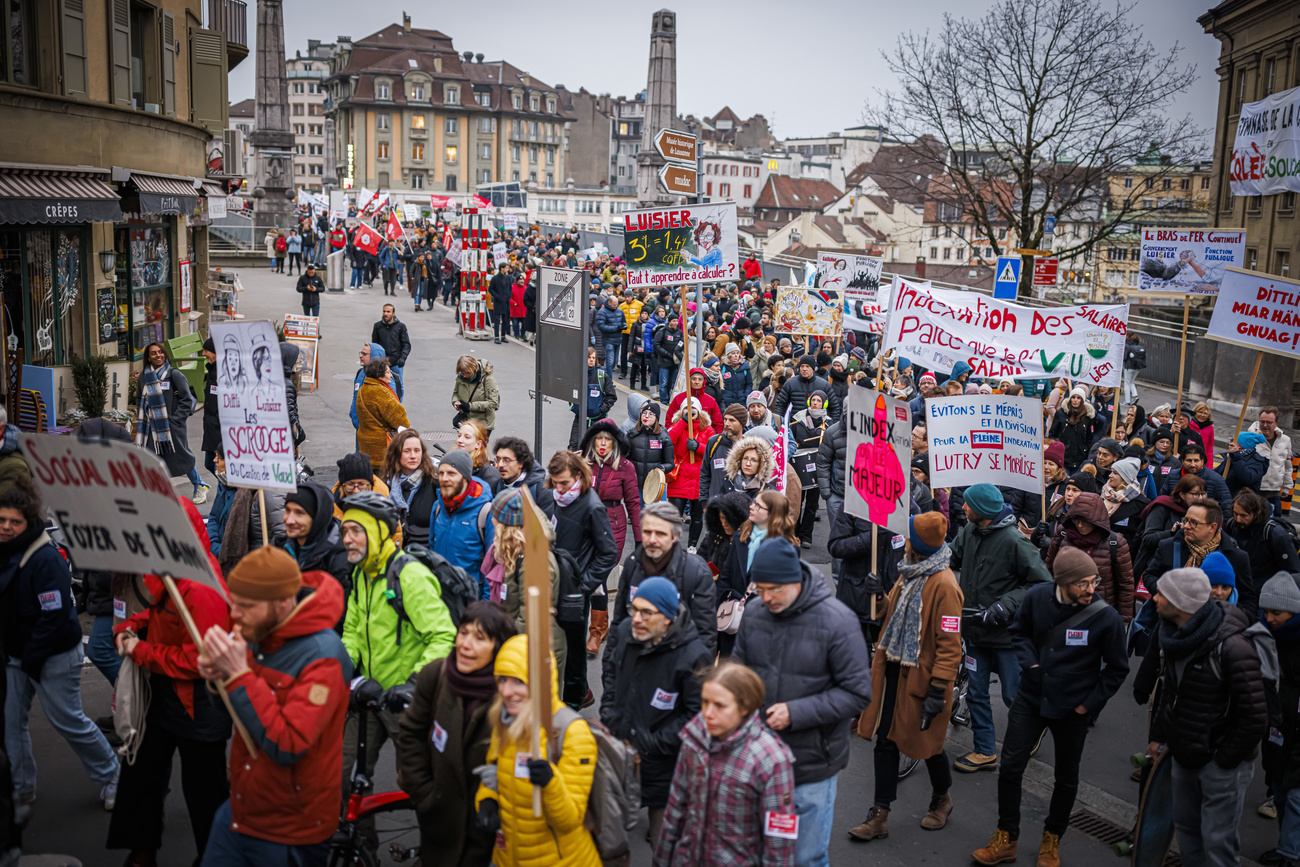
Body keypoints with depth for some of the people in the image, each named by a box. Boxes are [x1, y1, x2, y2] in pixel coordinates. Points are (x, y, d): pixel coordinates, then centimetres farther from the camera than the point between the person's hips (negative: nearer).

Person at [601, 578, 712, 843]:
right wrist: (609, 717, 7)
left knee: (662, 841, 7)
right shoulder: (624, 631, -5)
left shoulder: (693, 656, -24)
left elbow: (697, 713, -19)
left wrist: (651, 745, -17)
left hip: (661, 765, -5)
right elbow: (609, 670, 16)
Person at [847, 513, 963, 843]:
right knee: (886, 741, 7)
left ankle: (941, 799, 38)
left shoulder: (943, 585, -19)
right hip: (894, 670, 8)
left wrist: (938, 689, -21)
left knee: (927, 743, 11)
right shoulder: (909, 574, 8)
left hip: (921, 676, -7)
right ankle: (880, 815, 14)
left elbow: (950, 643, -20)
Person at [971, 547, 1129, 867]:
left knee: (1066, 778, 15)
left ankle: (1052, 840, 36)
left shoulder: (1106, 618, -19)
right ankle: (1006, 840, 19)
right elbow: (1020, 632, 8)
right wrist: (1030, 663, -7)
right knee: (1010, 767, 2)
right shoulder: (1037, 597, -13)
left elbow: (1117, 669, -5)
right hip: (1031, 698, 2)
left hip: (1072, 709, -2)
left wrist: (1090, 704, -7)